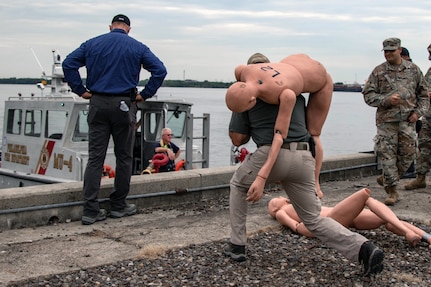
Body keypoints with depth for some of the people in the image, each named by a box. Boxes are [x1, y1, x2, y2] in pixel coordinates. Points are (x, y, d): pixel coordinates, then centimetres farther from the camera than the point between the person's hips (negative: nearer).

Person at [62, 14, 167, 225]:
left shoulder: (92, 44, 9)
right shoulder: (137, 47, 4)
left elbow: (68, 63, 2)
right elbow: (160, 70, -4)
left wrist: (81, 91, 3)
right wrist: (144, 95, 0)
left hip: (98, 104, 2)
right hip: (124, 106, -2)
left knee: (95, 157, 2)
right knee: (123, 157, 9)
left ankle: (90, 210, -2)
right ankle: (119, 206, 17)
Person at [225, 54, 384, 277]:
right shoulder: (296, 93, 24)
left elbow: (237, 139, 11)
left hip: (271, 154, -3)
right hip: (303, 158, 4)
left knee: (237, 185, 29)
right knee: (314, 220, 14)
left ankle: (237, 245, 25)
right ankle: (363, 248, -7)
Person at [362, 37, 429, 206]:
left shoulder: (413, 70, 10)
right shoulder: (378, 72, 4)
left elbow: (423, 94, 16)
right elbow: (368, 94, 1)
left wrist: (418, 111, 2)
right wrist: (386, 100, -13)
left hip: (408, 121, 2)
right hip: (386, 120, -2)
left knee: (408, 154, 3)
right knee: (387, 155, -6)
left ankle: (386, 179, 26)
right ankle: (392, 191, 3)